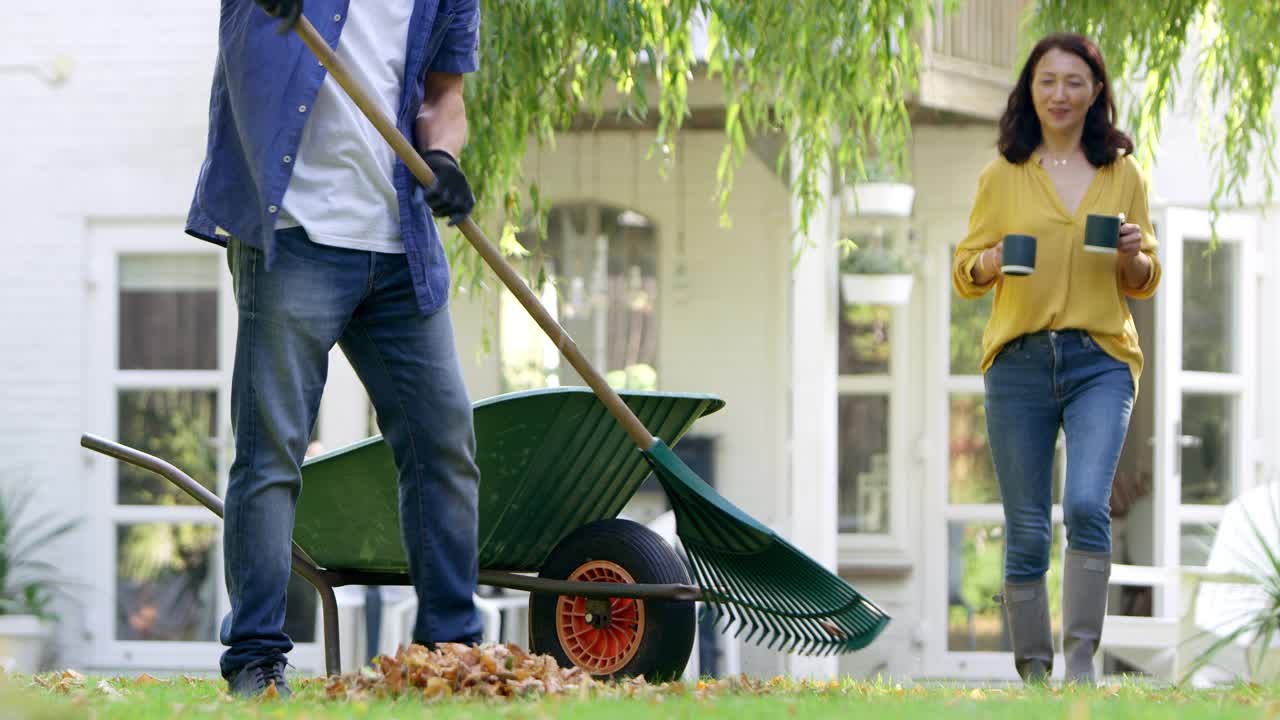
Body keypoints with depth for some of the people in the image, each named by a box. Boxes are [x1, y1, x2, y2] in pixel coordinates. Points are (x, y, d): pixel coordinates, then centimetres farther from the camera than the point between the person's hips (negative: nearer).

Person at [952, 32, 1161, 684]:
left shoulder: (1122, 175, 10)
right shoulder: (1002, 176, 8)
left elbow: (1143, 282, 16)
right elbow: (964, 273, 9)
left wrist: (1134, 255, -6)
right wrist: (993, 262, -12)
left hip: (1100, 360, 0)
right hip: (1019, 361, 1)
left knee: (1087, 504, -20)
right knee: (1026, 530, 2)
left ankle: (1082, 659, -15)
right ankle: (1032, 670, 10)